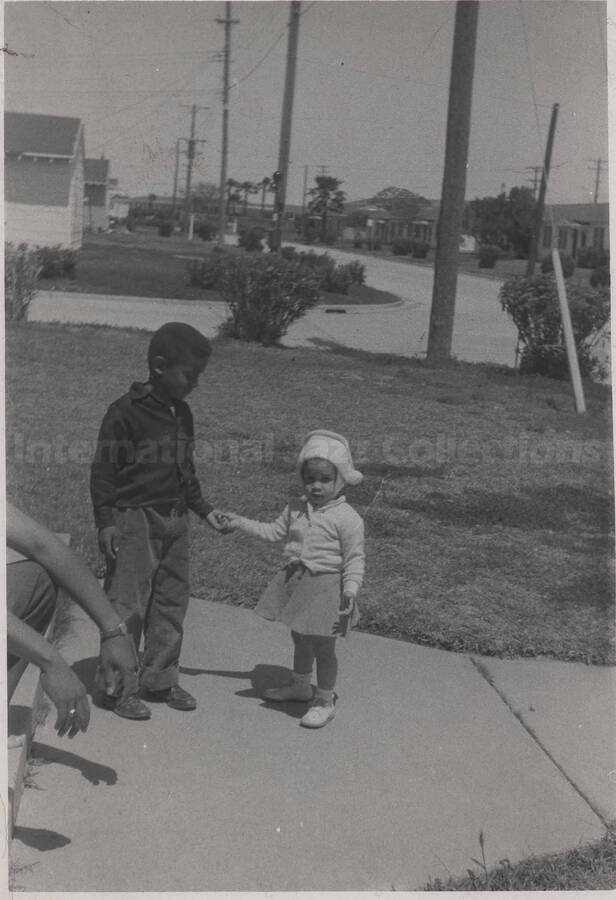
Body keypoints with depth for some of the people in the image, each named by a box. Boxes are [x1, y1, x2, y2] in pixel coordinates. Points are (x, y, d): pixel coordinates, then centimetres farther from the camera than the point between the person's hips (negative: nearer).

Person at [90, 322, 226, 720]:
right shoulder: (126, 411, -12)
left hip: (175, 520, 8)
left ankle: (160, 680, 23)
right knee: (128, 605, -3)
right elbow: (103, 469, -10)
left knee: (172, 601, 11)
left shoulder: (182, 413, 10)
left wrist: (204, 508, 17)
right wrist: (105, 521, -13)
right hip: (133, 519, -7)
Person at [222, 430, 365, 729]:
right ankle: (300, 685, 45)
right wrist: (241, 523, 11)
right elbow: (274, 531, 16)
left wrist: (350, 591, -20)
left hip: (325, 587, -7)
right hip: (295, 581, 7)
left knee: (322, 646, 2)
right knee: (300, 638, 24)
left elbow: (354, 558, -13)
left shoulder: (347, 517, -15)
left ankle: (324, 701, 17)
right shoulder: (296, 508, 5)